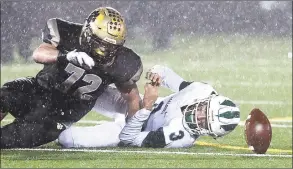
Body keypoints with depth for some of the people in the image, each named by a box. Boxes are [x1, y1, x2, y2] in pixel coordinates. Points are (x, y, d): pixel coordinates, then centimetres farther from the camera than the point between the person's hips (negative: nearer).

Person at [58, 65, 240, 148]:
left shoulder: (180, 137, -41)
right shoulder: (202, 91, -27)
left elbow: (128, 137, -35)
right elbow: (166, 74, -11)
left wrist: (146, 106, -42)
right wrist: (157, 72, -34)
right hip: (135, 103, 5)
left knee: (67, 138, -16)